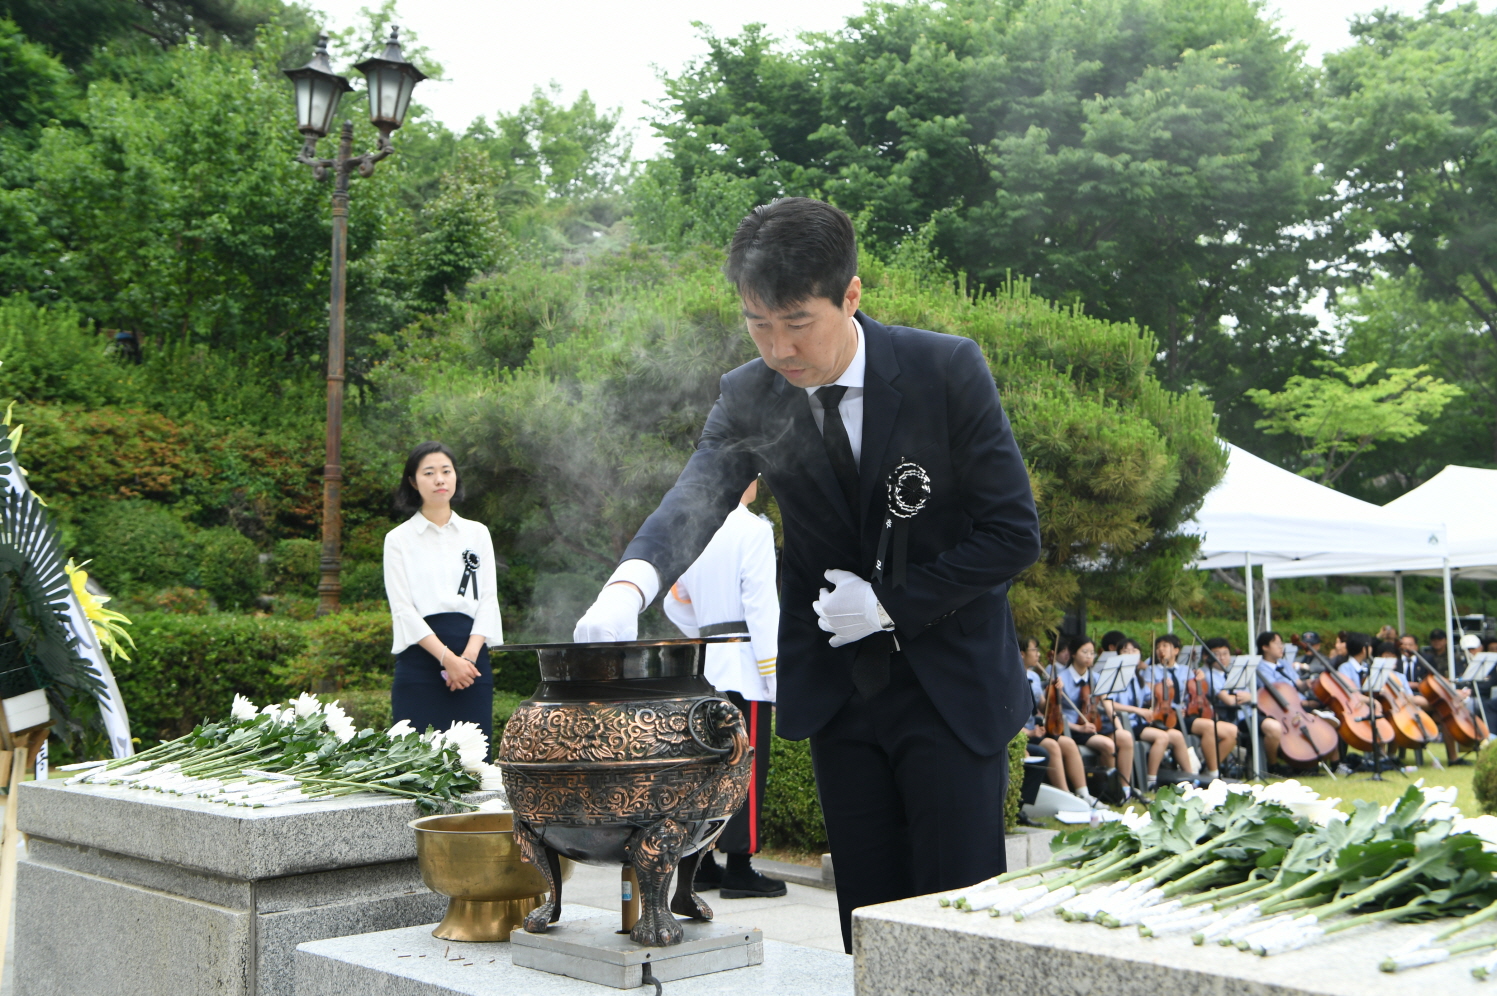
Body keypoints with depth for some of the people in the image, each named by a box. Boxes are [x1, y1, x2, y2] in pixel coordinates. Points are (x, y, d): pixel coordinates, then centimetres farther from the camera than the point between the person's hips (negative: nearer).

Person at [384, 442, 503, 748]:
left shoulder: (477, 533, 14)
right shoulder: (399, 539, 6)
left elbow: (488, 599, 8)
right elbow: (402, 609, -2)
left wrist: (468, 656, -9)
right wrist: (447, 659, -13)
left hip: (473, 657, 2)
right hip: (421, 656, -2)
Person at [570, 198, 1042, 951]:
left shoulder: (948, 370, -14)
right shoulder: (747, 396, -5)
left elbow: (1013, 533, -11)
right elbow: (692, 500, -21)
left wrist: (891, 603, -17)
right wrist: (629, 583, -41)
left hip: (950, 688, -3)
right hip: (836, 691, 3)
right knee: (868, 919, 10)